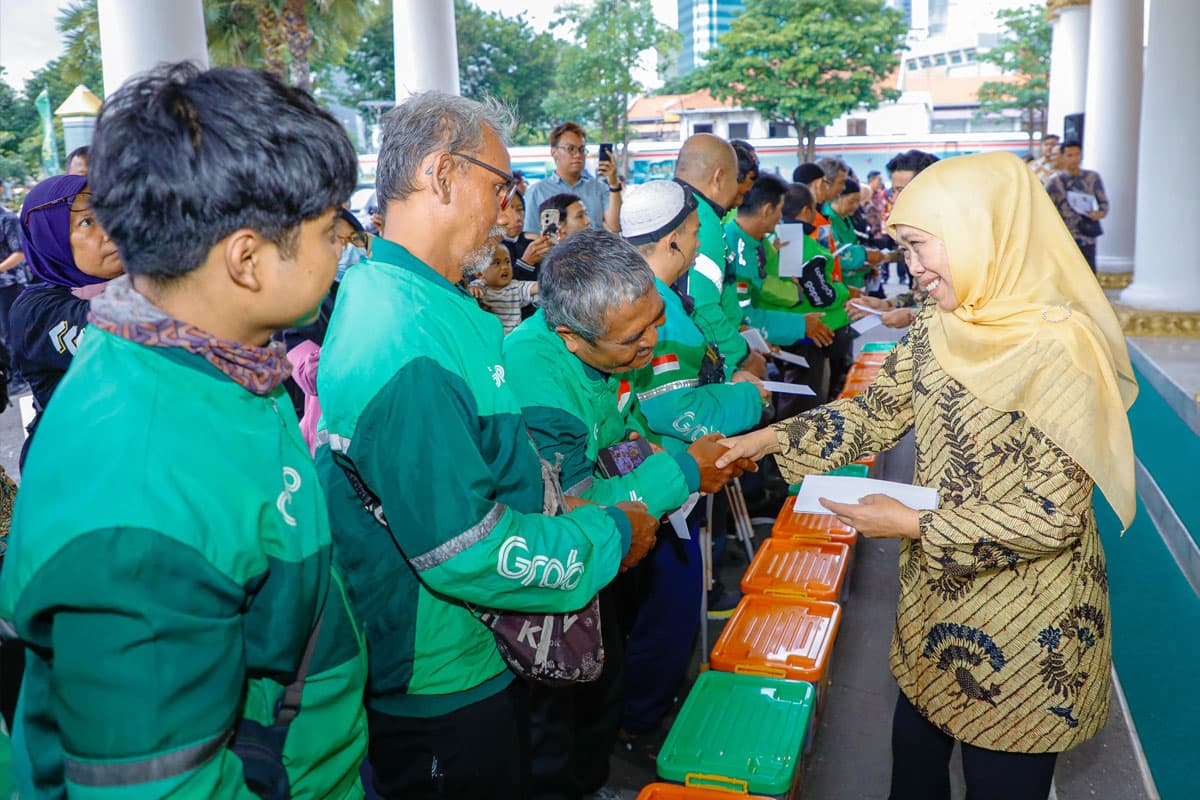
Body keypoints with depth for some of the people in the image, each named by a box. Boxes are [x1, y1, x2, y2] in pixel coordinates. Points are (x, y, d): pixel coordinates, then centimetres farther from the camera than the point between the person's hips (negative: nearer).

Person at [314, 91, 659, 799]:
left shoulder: (389, 292, 5)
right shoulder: (408, 347, -30)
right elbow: (466, 551, -28)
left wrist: (556, 498, 7)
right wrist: (611, 535, -16)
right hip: (444, 692, -9)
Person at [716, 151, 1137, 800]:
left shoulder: (1060, 348, -25)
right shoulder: (941, 327, -2)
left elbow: (1052, 519, -24)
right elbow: (874, 413, 6)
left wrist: (914, 525, -21)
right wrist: (765, 441, -2)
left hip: (1024, 633, -6)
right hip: (938, 602, 7)